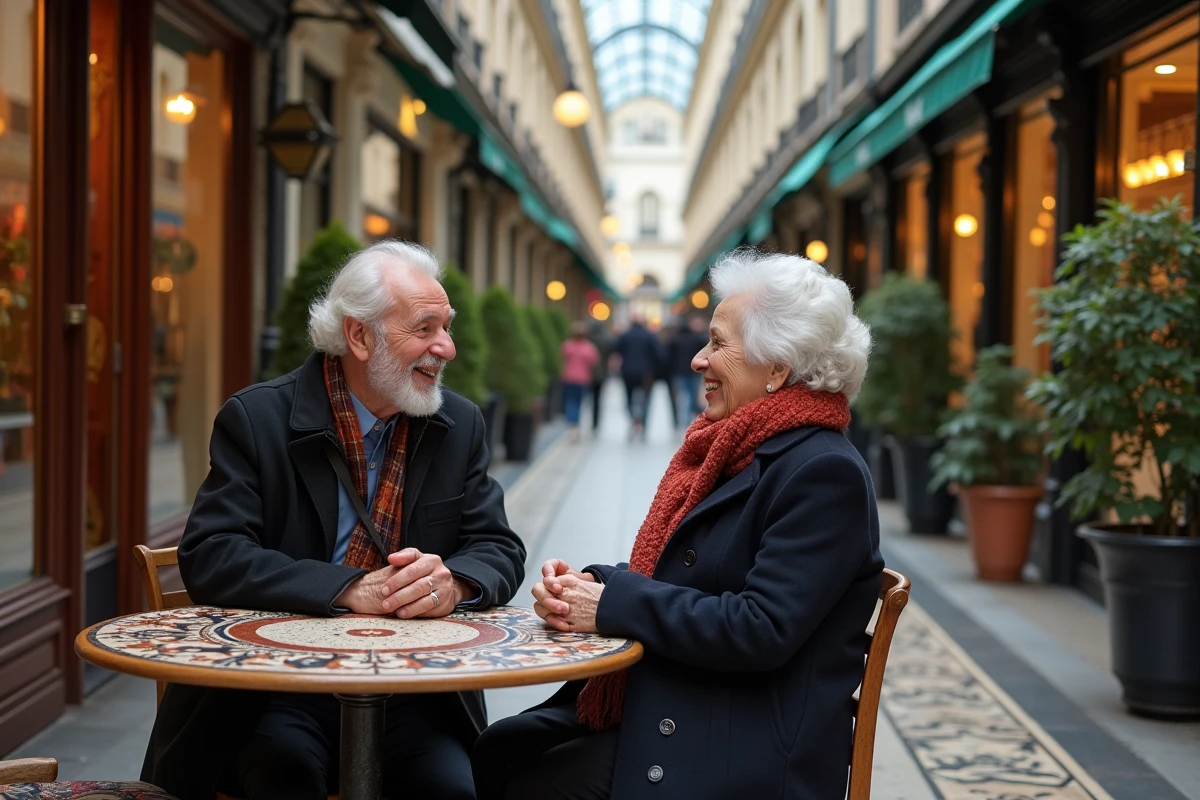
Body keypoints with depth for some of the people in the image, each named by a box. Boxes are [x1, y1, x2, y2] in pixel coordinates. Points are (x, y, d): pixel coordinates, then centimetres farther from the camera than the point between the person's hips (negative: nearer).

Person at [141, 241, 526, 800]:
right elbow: (209, 558, -13)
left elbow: (500, 551, 6)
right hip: (275, 689, -3)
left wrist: (453, 582, -19)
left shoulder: (460, 425, 7)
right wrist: (353, 589, -24)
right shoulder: (256, 419, -5)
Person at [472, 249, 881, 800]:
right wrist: (589, 585, -4)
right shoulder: (731, 453, 13)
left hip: (743, 752, -8)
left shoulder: (825, 473, -16)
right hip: (661, 709, 8)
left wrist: (613, 603, -18)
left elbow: (762, 630, -24)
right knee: (497, 750, -3)